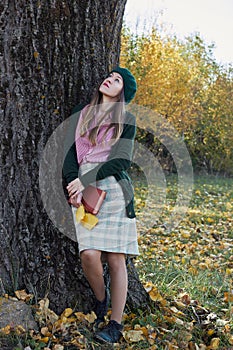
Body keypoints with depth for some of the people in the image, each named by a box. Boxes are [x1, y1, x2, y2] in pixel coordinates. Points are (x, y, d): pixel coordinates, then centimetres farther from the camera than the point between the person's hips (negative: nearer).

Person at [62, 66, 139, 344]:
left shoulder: (126, 120, 6)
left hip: (113, 188, -2)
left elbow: (121, 160, -5)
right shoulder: (84, 115, 17)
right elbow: (71, 153, 11)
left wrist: (84, 180, -12)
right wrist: (73, 183, -6)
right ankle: (101, 299, 15)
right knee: (89, 254, -14)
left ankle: (116, 324, 7)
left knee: (116, 259, -4)